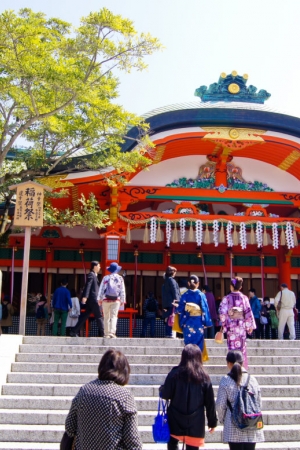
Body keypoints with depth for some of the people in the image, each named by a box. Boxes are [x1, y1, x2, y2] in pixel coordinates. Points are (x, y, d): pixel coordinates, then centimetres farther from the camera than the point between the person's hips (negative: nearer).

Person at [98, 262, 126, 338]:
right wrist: (123, 300, 8)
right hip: (116, 300, 0)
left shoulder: (106, 278, 1)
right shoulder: (120, 278, 4)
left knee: (106, 317, 9)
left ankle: (106, 333, 10)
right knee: (114, 316, -3)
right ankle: (112, 332, -20)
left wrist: (100, 299, 4)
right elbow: (122, 290, 4)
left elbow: (101, 289, 0)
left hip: (106, 300, 0)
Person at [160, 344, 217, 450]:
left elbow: (166, 395, -7)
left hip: (176, 421, 0)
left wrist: (161, 389, 16)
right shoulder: (204, 377, -2)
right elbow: (210, 402, 1)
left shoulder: (175, 373, -7)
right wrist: (212, 422, 11)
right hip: (196, 423, 1)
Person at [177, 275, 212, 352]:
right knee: (198, 345, 5)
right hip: (198, 323, -1)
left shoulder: (185, 295, -3)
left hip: (188, 323, 1)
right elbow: (205, 309, -6)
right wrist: (207, 322, 0)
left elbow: (180, 309, -2)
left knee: (188, 344, 8)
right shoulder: (201, 295, -5)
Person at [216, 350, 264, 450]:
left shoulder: (225, 380, -7)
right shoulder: (252, 379, 1)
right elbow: (259, 403, 7)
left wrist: (222, 419, 12)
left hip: (234, 428, -3)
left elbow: (220, 405, -5)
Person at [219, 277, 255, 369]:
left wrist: (223, 325, 0)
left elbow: (222, 313, -10)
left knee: (232, 347, 7)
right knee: (242, 347, 11)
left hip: (230, 326, -1)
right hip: (241, 326, 1)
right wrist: (250, 326, 4)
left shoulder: (227, 298, -7)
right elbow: (248, 313, -3)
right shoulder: (244, 298, -3)